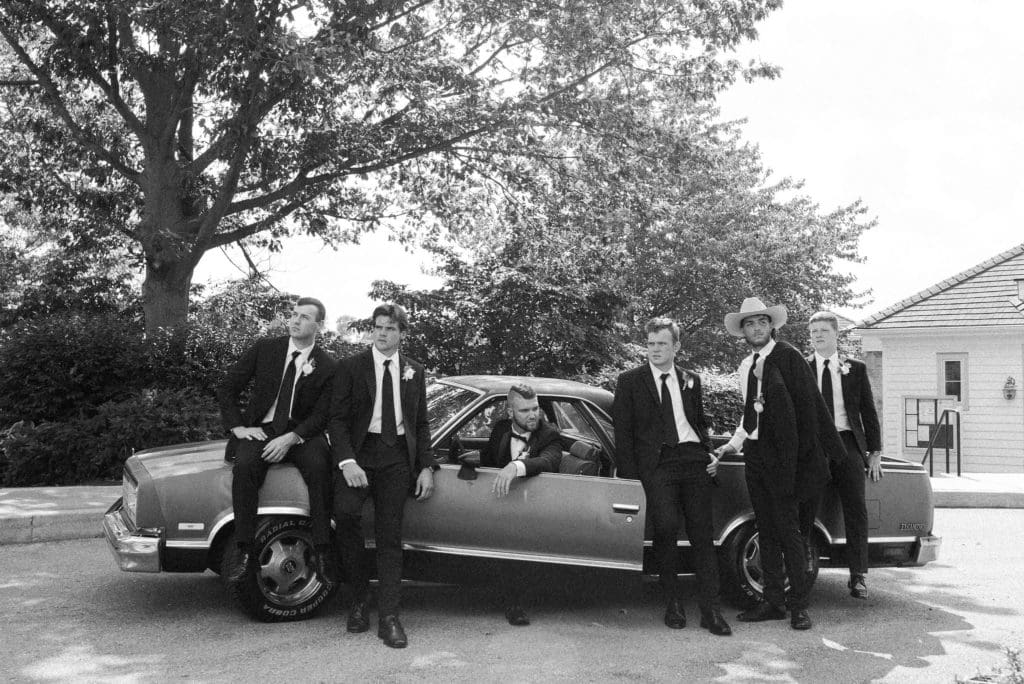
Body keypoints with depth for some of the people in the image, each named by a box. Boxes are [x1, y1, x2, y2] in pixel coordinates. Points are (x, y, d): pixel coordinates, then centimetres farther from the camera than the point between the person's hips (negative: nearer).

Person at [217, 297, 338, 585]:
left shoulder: (328, 366, 0)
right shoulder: (264, 349, 3)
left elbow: (321, 416, -4)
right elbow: (227, 389, 7)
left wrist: (290, 438, -19)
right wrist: (237, 427, -6)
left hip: (300, 434, -1)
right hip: (260, 430, 1)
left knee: (319, 466, -32)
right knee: (244, 466, -31)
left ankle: (323, 554, -27)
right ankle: (247, 555, -26)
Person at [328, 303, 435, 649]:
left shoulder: (414, 372, 14)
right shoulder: (351, 367, 4)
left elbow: (421, 424, 17)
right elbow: (337, 418, -2)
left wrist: (426, 467, 5)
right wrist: (346, 461, -17)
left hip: (397, 457, 2)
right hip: (359, 451, -2)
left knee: (390, 536, -1)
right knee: (345, 511, -26)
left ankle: (388, 617, 5)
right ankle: (360, 595, -5)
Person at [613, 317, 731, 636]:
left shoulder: (691, 380, 18)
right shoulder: (630, 381, 8)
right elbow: (623, 433, 4)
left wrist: (709, 455, 9)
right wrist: (631, 478, -4)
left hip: (694, 459, 3)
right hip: (657, 463, -3)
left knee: (702, 533, -3)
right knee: (666, 525, -20)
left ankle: (711, 610, 0)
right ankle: (673, 601, -3)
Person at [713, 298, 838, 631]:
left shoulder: (788, 356, -6)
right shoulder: (745, 366, 15)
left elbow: (807, 404, -8)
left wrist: (805, 452, -11)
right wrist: (732, 445, 15)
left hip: (782, 456, -7)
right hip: (754, 455, 7)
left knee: (788, 531, -4)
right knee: (766, 532, 11)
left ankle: (798, 605, 6)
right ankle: (773, 601, 19)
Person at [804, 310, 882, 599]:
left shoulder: (856, 368, 11)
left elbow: (868, 411, 11)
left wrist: (875, 452, 5)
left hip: (848, 444, 1)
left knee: (856, 510, 0)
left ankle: (858, 576, 7)